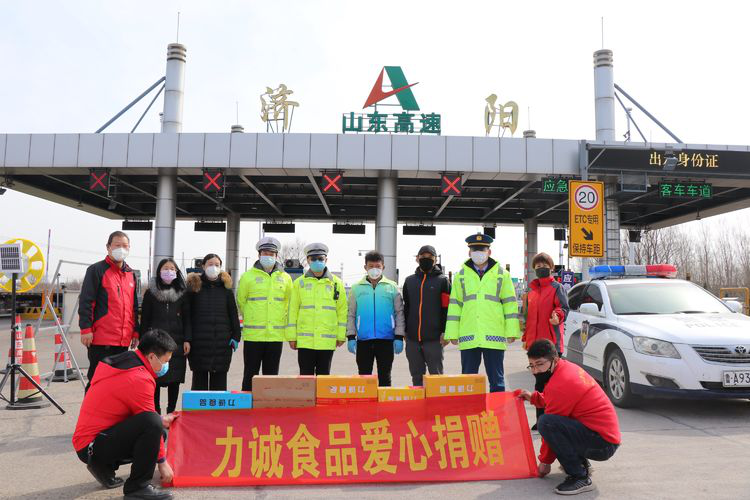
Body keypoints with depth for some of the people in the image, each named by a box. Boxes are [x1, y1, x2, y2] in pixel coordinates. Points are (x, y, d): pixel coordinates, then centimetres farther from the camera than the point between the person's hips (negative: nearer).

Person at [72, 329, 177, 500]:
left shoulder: (124, 362, 6)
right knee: (152, 424, -29)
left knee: (159, 434, 13)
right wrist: (162, 461, -4)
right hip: (91, 446, -10)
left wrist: (161, 420, 16)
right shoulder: (139, 379, -22)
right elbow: (149, 422, -15)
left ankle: (105, 466, 15)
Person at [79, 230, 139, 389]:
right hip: (101, 339, -6)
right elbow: (86, 302, -8)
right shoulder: (96, 270, -2)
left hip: (124, 340, 6)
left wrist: (135, 331, 16)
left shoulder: (130, 274, 17)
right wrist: (86, 329, -14)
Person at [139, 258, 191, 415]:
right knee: (155, 379, -1)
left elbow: (187, 318, 6)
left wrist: (187, 340, -3)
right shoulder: (151, 293, 6)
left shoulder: (182, 293, 7)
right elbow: (145, 319, 6)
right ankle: (155, 412, 12)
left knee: (175, 378, 3)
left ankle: (171, 412, 15)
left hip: (177, 343, 1)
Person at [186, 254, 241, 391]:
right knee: (200, 379, 6)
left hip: (222, 341, 1)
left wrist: (236, 336, 2)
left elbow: (233, 314, 8)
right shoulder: (194, 286, 2)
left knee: (219, 380, 7)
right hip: (199, 342, -1)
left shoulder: (225, 288, 7)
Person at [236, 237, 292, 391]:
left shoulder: (285, 278, 7)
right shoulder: (248, 276, 0)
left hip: (276, 335, 2)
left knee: (272, 374, 9)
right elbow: (241, 301, 9)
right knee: (251, 374, 4)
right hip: (253, 335, -2)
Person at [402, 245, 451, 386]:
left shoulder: (442, 280, 1)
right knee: (416, 376, 11)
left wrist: (445, 332, -10)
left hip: (434, 338, -4)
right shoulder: (409, 281, 13)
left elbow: (447, 308, -4)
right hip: (412, 338, 4)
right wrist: (404, 331, 11)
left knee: (436, 375, 3)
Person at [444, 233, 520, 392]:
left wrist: (511, 331, -2)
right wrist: (452, 333, 4)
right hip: (468, 337, 1)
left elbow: (510, 303, 5)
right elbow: (454, 305, 9)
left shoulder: (502, 274, 7)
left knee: (496, 379, 7)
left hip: (494, 336, -1)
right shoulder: (461, 275, 10)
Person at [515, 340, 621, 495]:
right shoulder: (567, 367, 6)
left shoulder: (560, 385, -20)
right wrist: (533, 397, 7)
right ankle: (581, 462, 20)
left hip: (604, 444, -10)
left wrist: (544, 461, -2)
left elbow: (549, 425, -12)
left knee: (546, 422, -26)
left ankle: (580, 478, -15)